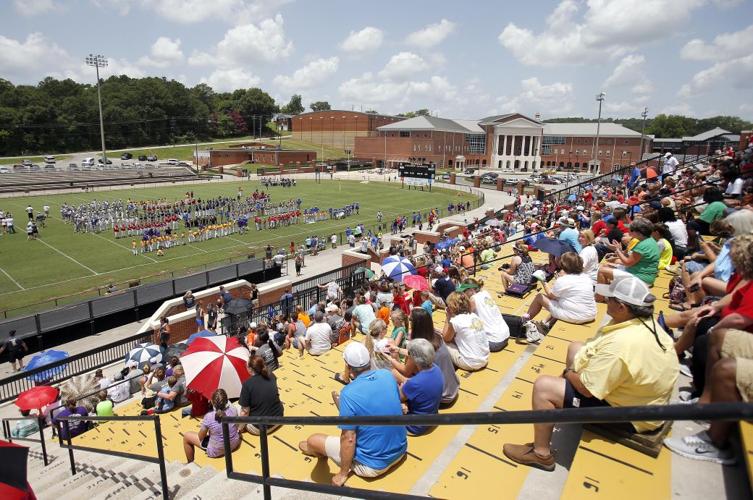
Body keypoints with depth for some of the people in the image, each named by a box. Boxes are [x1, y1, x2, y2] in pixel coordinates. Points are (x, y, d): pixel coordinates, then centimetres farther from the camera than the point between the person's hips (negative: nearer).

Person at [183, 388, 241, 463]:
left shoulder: (208, 417, -27)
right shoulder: (233, 409, -18)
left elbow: (200, 437, -11)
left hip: (216, 451, -4)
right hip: (234, 445, 4)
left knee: (186, 436, 12)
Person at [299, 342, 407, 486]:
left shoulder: (349, 393, -25)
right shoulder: (387, 375, -8)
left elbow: (348, 439, -22)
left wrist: (343, 474, -6)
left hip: (373, 465, -6)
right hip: (400, 451, 6)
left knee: (313, 440, 10)